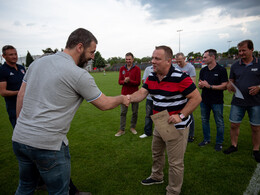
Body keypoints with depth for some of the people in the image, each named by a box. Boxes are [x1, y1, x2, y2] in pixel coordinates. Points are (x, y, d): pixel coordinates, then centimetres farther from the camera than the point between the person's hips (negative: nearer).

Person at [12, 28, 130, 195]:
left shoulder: (37, 62, 6)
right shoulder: (79, 75, -14)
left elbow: (21, 96, 10)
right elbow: (104, 104, -4)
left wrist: (24, 125, 19)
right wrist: (122, 98, 15)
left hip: (19, 138, 8)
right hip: (48, 144, -7)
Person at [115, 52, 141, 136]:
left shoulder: (137, 69, -3)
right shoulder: (122, 69, 6)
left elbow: (138, 82, -8)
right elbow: (119, 81, 3)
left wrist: (129, 80, -25)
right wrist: (124, 81, -20)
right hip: (124, 94, 2)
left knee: (135, 112, 9)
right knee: (123, 112, 5)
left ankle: (132, 127, 28)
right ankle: (122, 130, 14)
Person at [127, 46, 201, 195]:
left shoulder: (180, 77, -22)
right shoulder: (151, 77, 1)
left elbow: (196, 98, -19)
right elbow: (142, 93, -6)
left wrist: (181, 116, -27)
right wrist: (129, 98, -27)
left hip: (176, 127, -8)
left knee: (175, 162, 6)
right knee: (156, 152, 27)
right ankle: (157, 177, 53)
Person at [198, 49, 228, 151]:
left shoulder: (221, 70, -9)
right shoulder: (203, 70, 6)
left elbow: (224, 86, -14)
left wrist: (209, 86, -20)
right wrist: (200, 85, -15)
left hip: (217, 101, -5)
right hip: (204, 100, 5)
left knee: (219, 123, 6)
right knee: (204, 120, 14)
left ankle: (219, 142, 22)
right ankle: (206, 139, 31)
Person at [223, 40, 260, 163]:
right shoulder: (235, 66, 6)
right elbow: (231, 81, 11)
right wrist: (229, 86, -11)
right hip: (238, 101, 2)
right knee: (234, 125, 6)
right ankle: (234, 145, 26)